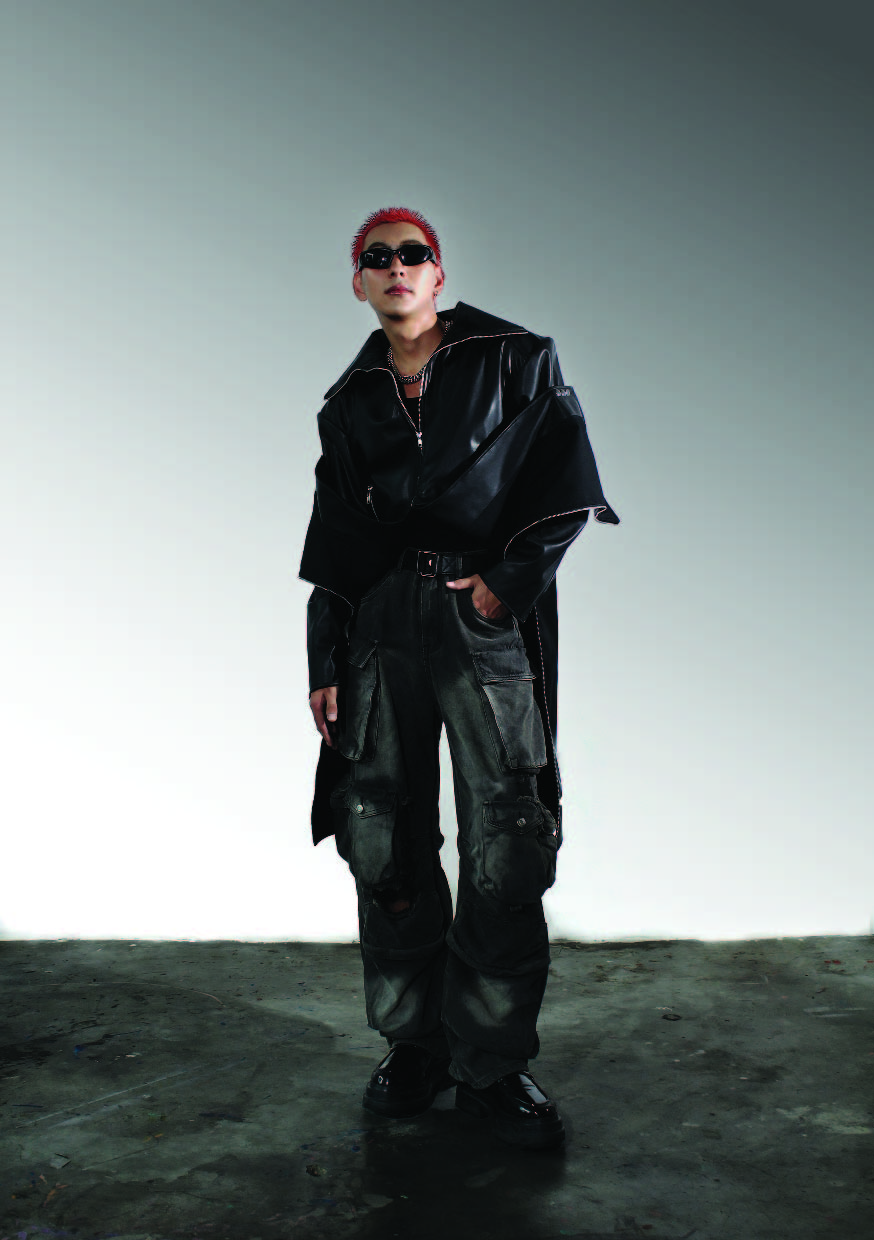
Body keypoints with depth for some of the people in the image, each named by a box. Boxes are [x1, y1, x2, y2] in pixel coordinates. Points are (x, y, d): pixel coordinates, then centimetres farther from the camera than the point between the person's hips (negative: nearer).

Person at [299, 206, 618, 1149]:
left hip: (487, 613, -3)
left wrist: (512, 577, -9)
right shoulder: (348, 402, 18)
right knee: (384, 839, 3)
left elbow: (568, 482, 2)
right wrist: (324, 667, 11)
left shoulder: (513, 359, 8)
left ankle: (494, 1064, 7)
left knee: (505, 845, -7)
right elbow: (332, 547, 17)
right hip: (383, 620, 4)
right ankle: (415, 1044, 18)